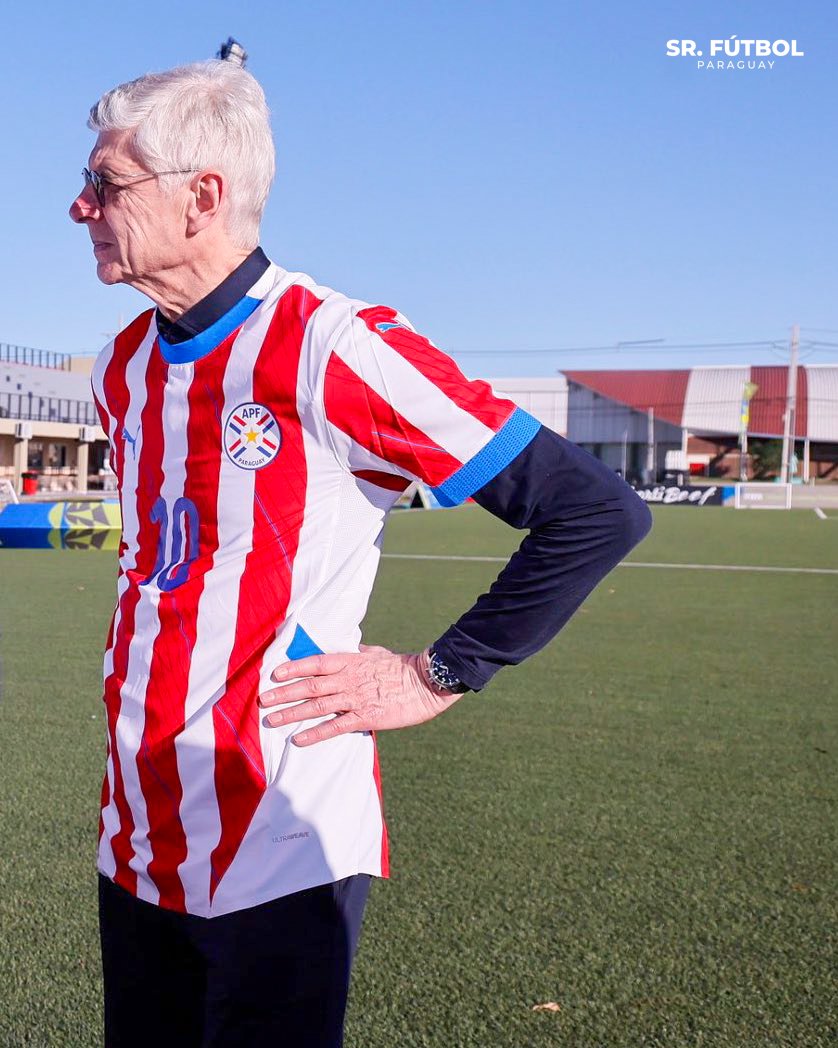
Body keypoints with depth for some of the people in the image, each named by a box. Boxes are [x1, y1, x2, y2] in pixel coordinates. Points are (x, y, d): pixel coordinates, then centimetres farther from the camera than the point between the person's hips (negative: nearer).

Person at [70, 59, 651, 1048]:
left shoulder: (333, 350, -17)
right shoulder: (121, 370, 7)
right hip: (133, 842, 7)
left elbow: (598, 512, -18)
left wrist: (437, 677, -13)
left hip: (279, 853, -7)